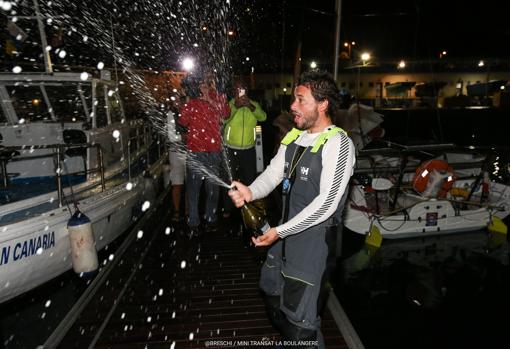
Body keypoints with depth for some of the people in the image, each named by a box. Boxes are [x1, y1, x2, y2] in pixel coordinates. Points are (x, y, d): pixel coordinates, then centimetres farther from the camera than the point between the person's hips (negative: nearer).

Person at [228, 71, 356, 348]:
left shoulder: (338, 143, -17)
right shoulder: (294, 137, 8)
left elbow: (327, 203, -22)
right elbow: (272, 174, 4)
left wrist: (280, 231, -23)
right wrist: (250, 192, -18)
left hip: (315, 237, -8)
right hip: (286, 231, 8)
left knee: (300, 320, 1)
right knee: (273, 295, 26)